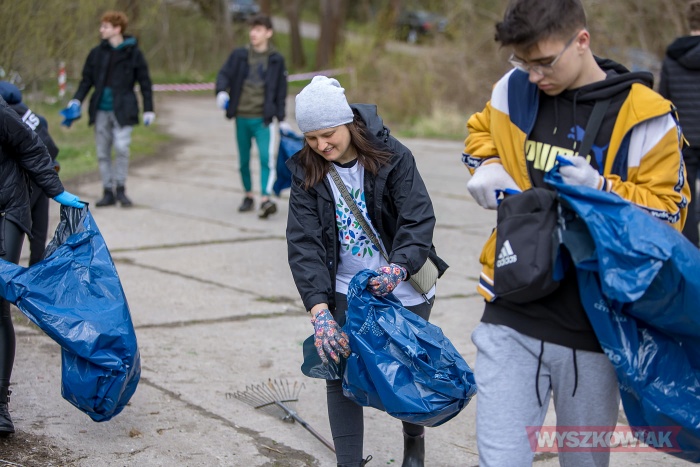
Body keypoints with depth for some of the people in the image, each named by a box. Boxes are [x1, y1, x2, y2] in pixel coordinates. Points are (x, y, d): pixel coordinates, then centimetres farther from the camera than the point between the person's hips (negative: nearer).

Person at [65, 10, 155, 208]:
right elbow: (87, 79, 12)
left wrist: (148, 109, -1)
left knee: (121, 147, -17)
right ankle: (108, 192, 16)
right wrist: (77, 99, -3)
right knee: (102, 152, 6)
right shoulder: (97, 53, 8)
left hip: (122, 110, -4)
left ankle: (120, 189, 0)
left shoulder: (133, 53, -1)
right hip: (101, 109, 4)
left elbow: (145, 82, 2)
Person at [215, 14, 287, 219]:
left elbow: (281, 92, 6)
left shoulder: (276, 60, 3)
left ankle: (265, 199, -25)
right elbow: (224, 74, 0)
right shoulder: (239, 55, 5)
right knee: (244, 161, 12)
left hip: (264, 119, -2)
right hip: (242, 117, 3)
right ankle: (248, 196, 27)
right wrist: (221, 91, -21)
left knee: (267, 158, -18)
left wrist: (279, 118, 3)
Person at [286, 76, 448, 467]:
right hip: (345, 291, 2)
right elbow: (304, 243, -14)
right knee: (340, 374, -3)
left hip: (402, 289, -2)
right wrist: (319, 309, -26)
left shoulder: (392, 156, -15)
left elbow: (419, 219, -19)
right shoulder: (306, 171, -8)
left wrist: (399, 266, -38)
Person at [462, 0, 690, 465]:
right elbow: (481, 133, 23)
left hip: (593, 326, -2)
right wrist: (487, 168, 0)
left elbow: (670, 211, -4)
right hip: (511, 317, 2)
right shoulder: (514, 90, 2)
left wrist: (602, 191, -21)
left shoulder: (644, 116, -9)